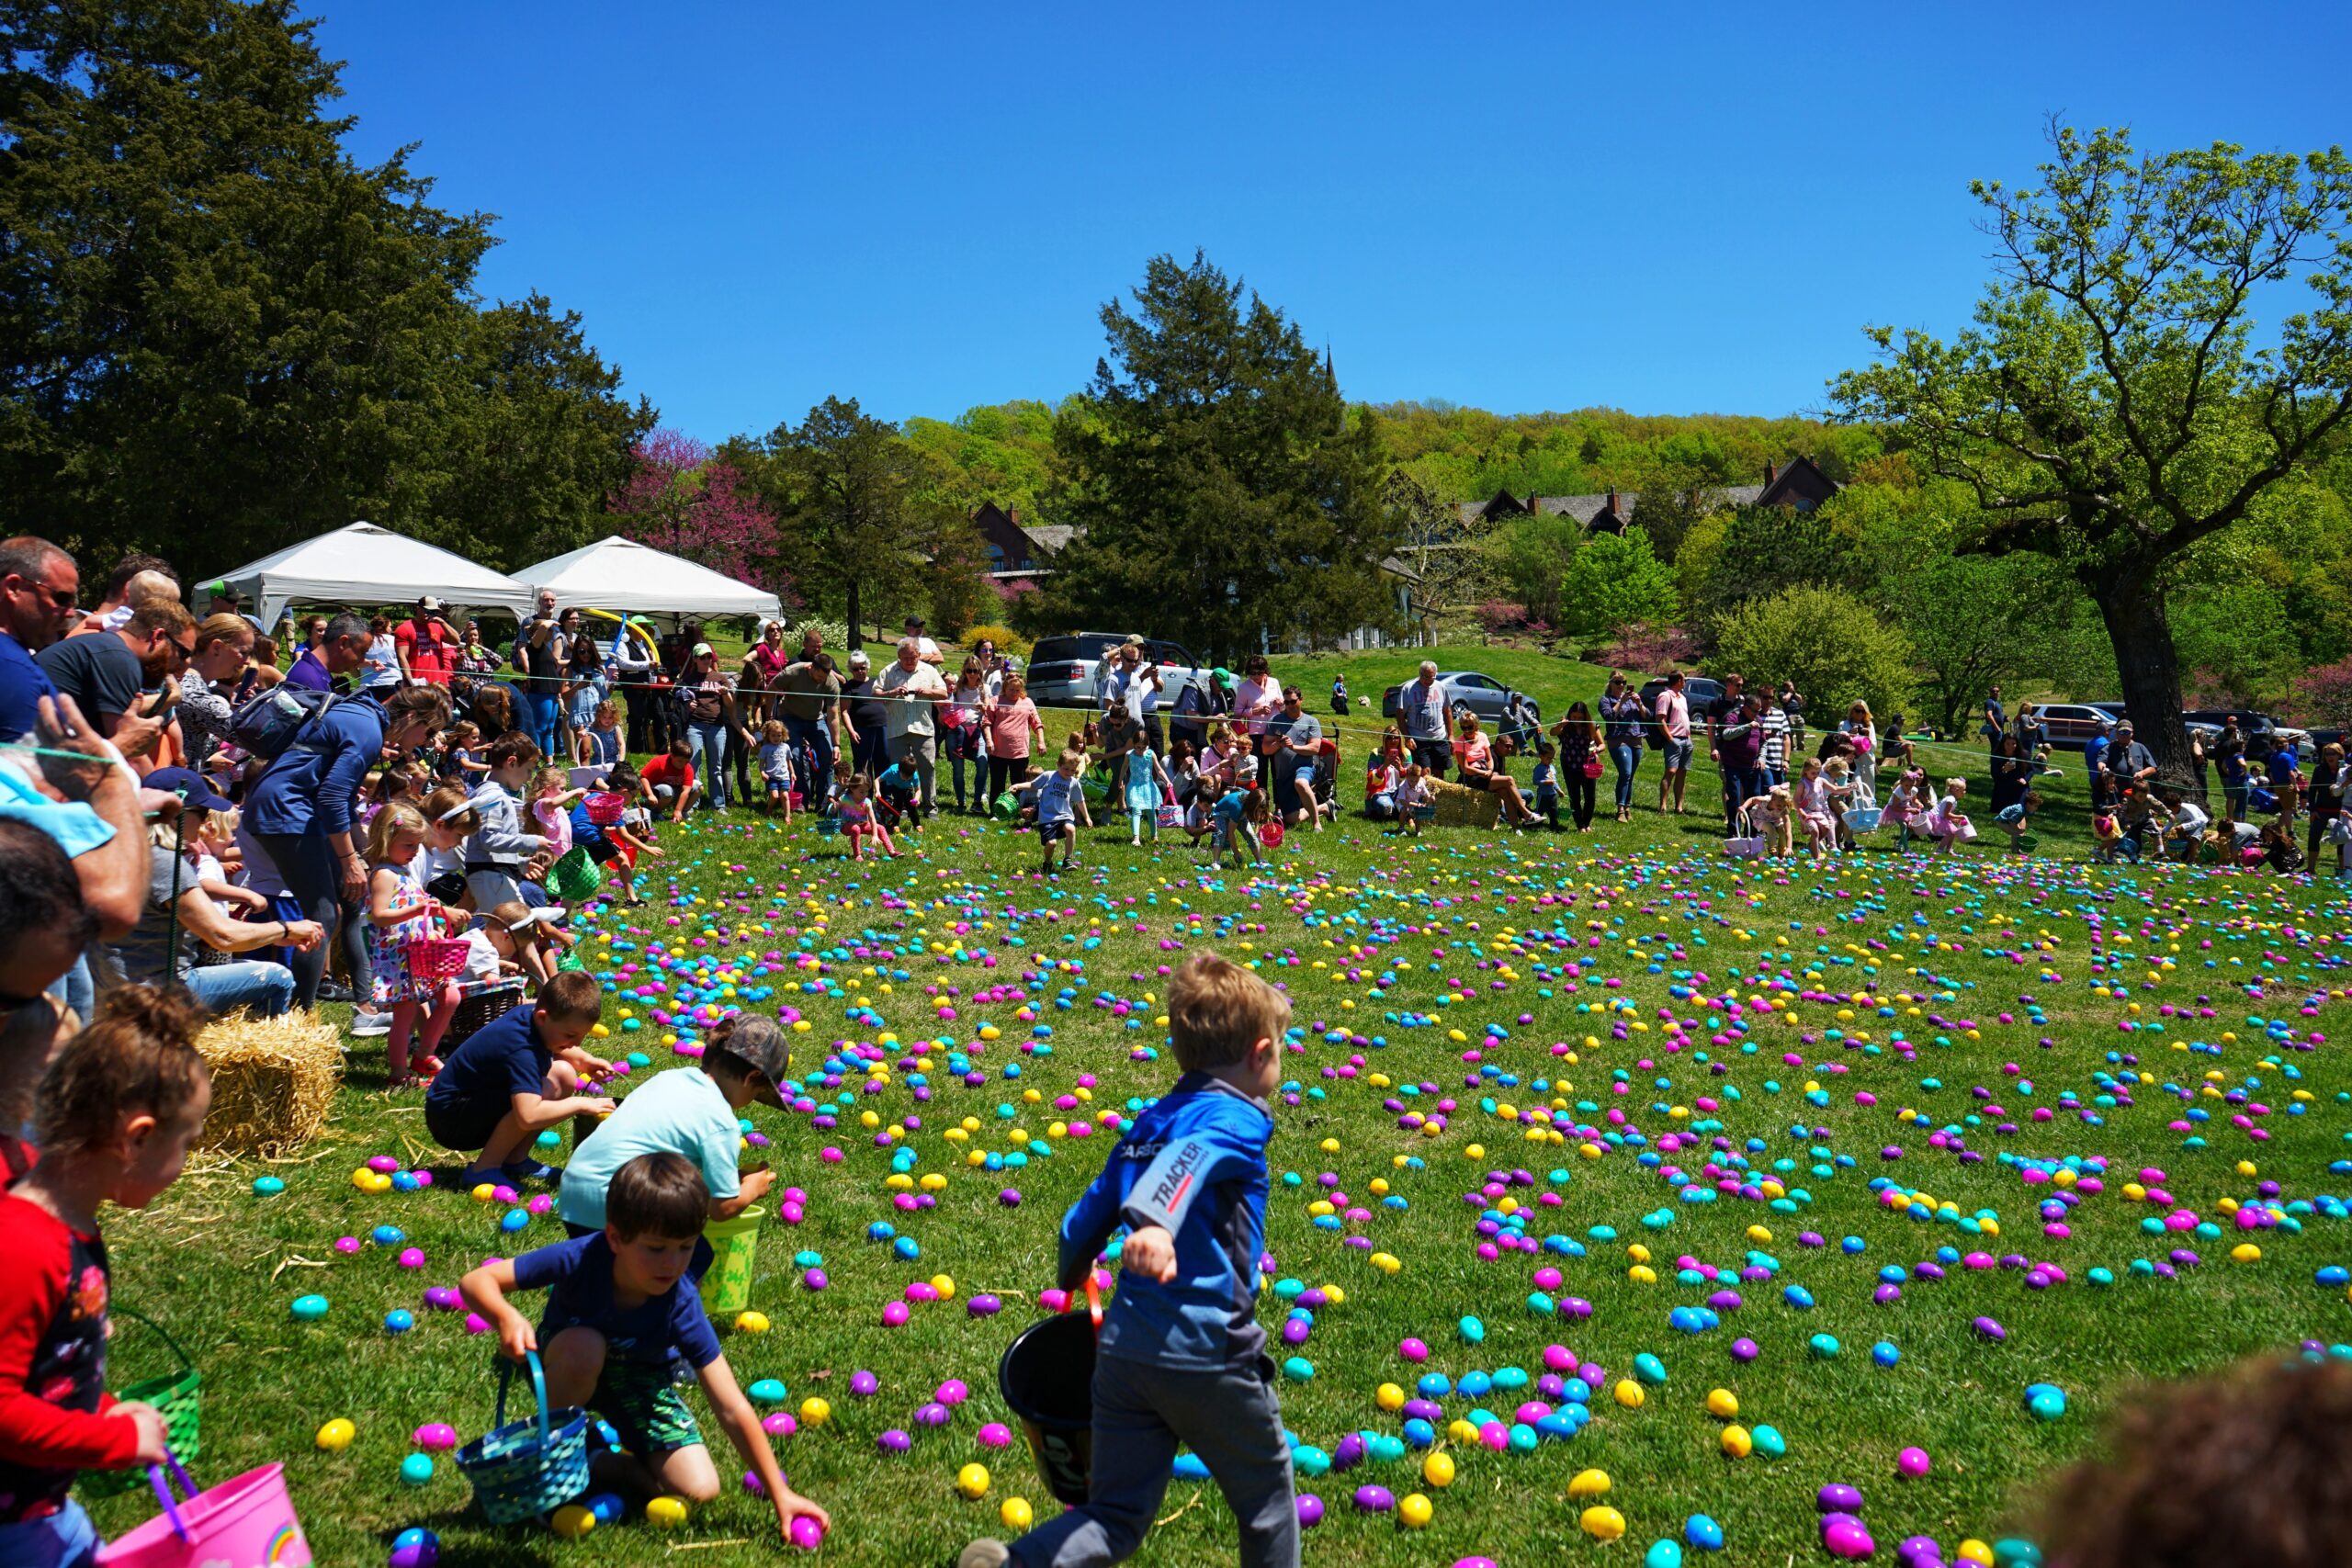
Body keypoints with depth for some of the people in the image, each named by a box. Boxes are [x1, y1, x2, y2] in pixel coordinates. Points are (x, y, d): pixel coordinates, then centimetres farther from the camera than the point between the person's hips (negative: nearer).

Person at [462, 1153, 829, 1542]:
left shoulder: (681, 1306, -31)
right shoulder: (580, 1258, -34)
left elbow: (732, 1410, -28)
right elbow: (475, 1281, -29)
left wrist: (779, 1495, -29)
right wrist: (506, 1317, -53)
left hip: (639, 1380, 0)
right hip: (566, 1365, 0)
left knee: (700, 1489, -18)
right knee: (584, 1346, -38)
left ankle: (601, 1461, 8)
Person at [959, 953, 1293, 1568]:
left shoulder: (1150, 1119, 15)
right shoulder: (1238, 1119, -9)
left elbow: (1084, 1221, 19)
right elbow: (1188, 1157, -31)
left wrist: (1072, 1283, 37)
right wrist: (1157, 1223, -49)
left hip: (1121, 1349, 7)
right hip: (1204, 1354, -6)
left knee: (1118, 1516, 12)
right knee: (1264, 1494, 17)